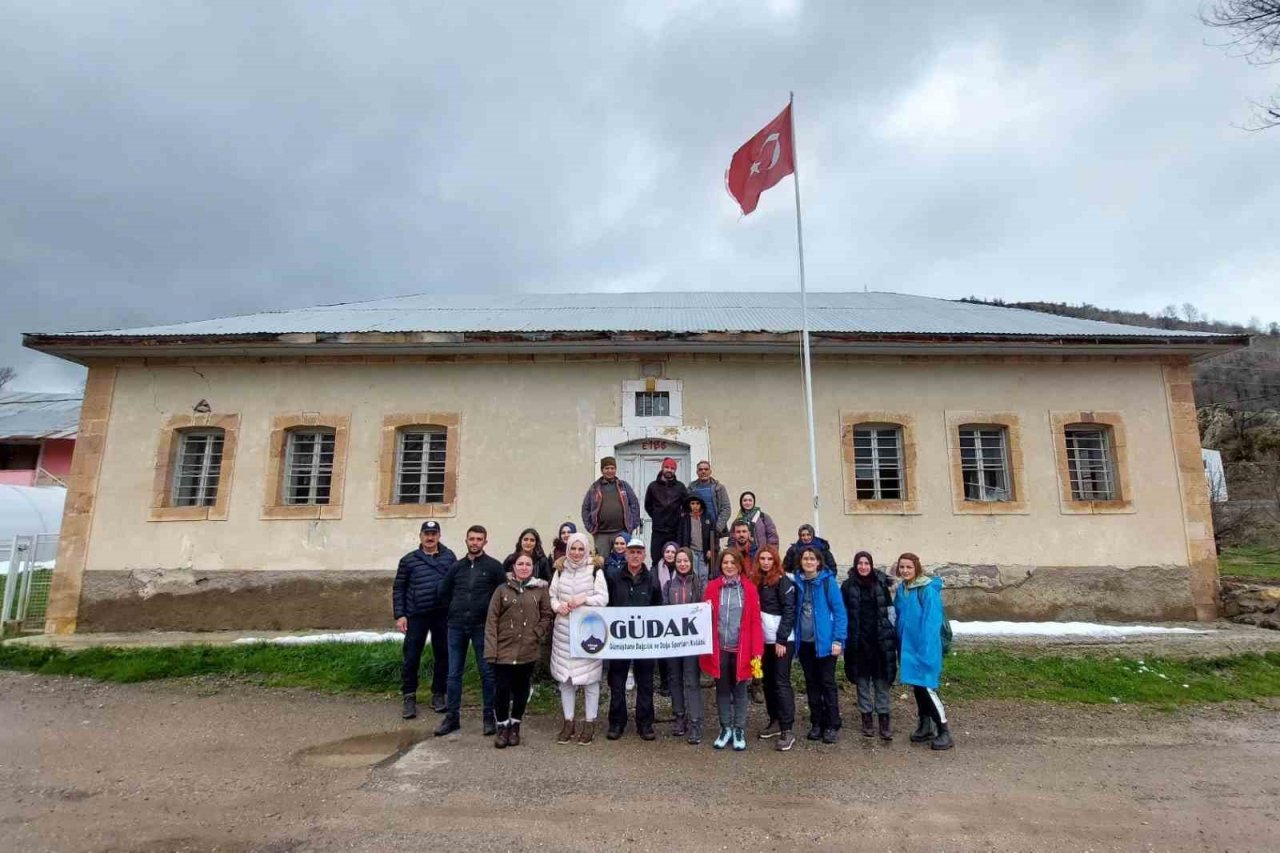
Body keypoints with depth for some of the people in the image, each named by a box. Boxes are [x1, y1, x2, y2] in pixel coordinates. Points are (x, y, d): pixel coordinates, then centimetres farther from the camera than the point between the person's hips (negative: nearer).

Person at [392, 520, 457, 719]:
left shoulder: (449, 557, 4)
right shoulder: (409, 560, 3)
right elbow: (398, 588, 5)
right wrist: (399, 615, -2)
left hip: (443, 615, 1)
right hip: (416, 616, -1)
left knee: (442, 656, 9)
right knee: (411, 657, 2)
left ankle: (438, 695, 24)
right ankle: (409, 697, 18)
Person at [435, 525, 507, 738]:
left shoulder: (494, 566, -3)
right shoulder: (456, 567, 9)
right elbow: (444, 592, 19)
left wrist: (490, 612, -3)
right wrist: (457, 609, 13)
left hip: (482, 627, -3)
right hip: (457, 626, 4)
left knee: (487, 673, 4)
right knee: (454, 673, 9)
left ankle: (490, 718, 14)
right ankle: (452, 717, 20)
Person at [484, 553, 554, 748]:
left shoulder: (540, 590, 4)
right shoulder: (502, 590, 2)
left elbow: (547, 615, 7)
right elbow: (491, 621, -1)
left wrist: (536, 634, -7)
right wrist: (491, 650, -8)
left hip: (528, 651, 1)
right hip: (504, 650, -1)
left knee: (521, 690, 10)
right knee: (501, 690, 0)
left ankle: (515, 725, 30)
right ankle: (502, 726, 21)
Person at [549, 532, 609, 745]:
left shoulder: (595, 570, -2)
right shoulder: (560, 570, 9)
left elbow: (603, 598, -6)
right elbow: (552, 596, 9)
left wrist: (584, 599, -20)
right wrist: (558, 606, -11)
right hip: (564, 629, 4)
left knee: (589, 676, 1)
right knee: (565, 676, 9)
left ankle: (589, 723, 14)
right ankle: (569, 722, 23)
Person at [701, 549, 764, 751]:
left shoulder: (749, 588, -1)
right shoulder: (712, 587, 2)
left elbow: (755, 621, -3)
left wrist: (757, 651, -8)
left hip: (741, 648, -1)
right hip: (719, 648, 1)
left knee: (739, 690, 9)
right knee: (722, 689, 11)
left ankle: (739, 730, 23)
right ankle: (725, 728, 27)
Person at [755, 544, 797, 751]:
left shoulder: (782, 580, -9)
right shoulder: (758, 581, 9)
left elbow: (789, 611, -13)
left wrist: (781, 639, -17)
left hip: (782, 640, -6)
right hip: (765, 640, 6)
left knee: (781, 682, -5)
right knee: (768, 681, 13)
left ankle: (787, 731, -1)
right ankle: (775, 721, 26)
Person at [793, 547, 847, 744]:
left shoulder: (828, 581, -9)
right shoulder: (797, 582, 4)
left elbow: (839, 611, -9)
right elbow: (795, 611, 9)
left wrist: (838, 640, -14)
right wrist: (795, 636, 3)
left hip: (824, 641, -4)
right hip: (804, 642, 4)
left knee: (827, 683, 4)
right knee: (811, 684, 13)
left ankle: (832, 726, 15)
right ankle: (817, 723, 24)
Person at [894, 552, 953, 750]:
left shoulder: (928, 590, -15)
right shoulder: (901, 589, 7)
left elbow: (932, 621, -18)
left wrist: (926, 648, -22)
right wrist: (901, 645, 12)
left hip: (924, 648, -7)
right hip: (908, 647, 7)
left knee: (927, 688, -7)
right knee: (917, 688, 14)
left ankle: (944, 732, 3)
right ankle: (926, 726, 26)